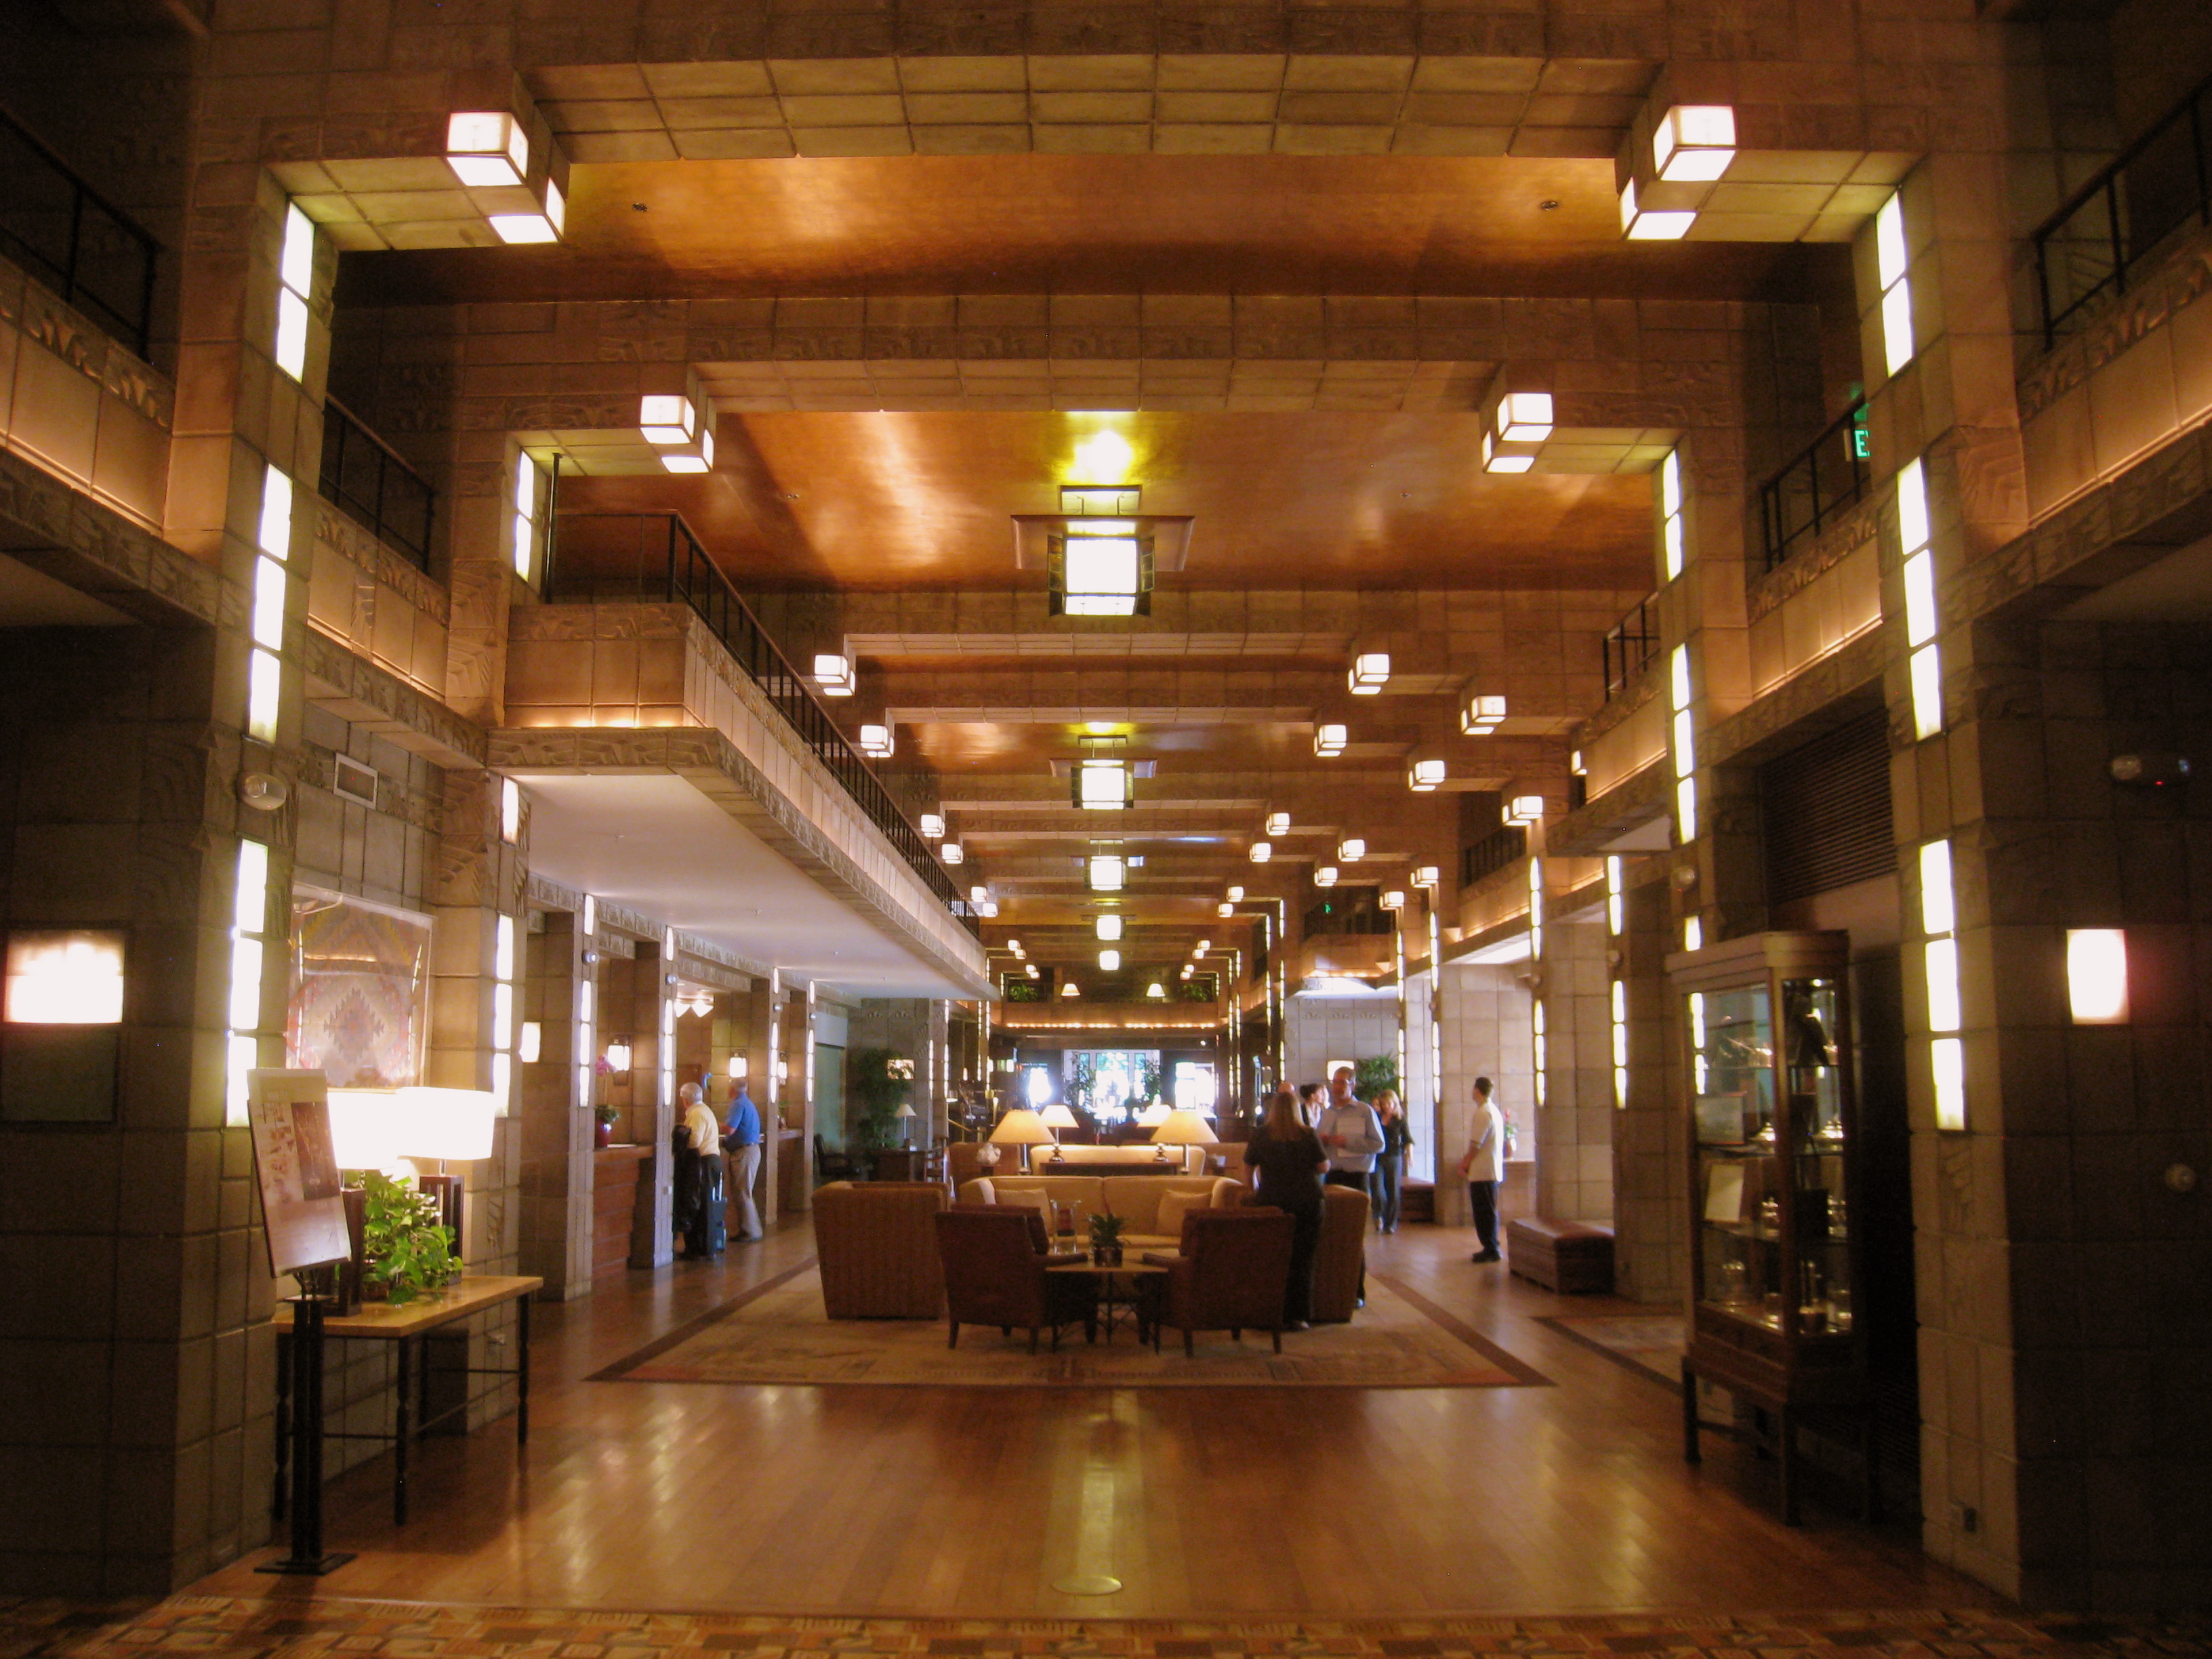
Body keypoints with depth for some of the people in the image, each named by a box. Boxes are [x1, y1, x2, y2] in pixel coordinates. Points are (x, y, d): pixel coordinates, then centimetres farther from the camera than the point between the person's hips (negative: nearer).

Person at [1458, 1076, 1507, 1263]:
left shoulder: (1482, 1113, -16)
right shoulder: (1495, 1111, 15)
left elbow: (1476, 1144, -18)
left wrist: (1465, 1163, -5)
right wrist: (1467, 1160, 16)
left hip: (1482, 1171, -10)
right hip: (1493, 1169, 10)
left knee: (1484, 1212, -4)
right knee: (1489, 1212, 14)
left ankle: (1491, 1250, -2)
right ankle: (1492, 1249, 19)